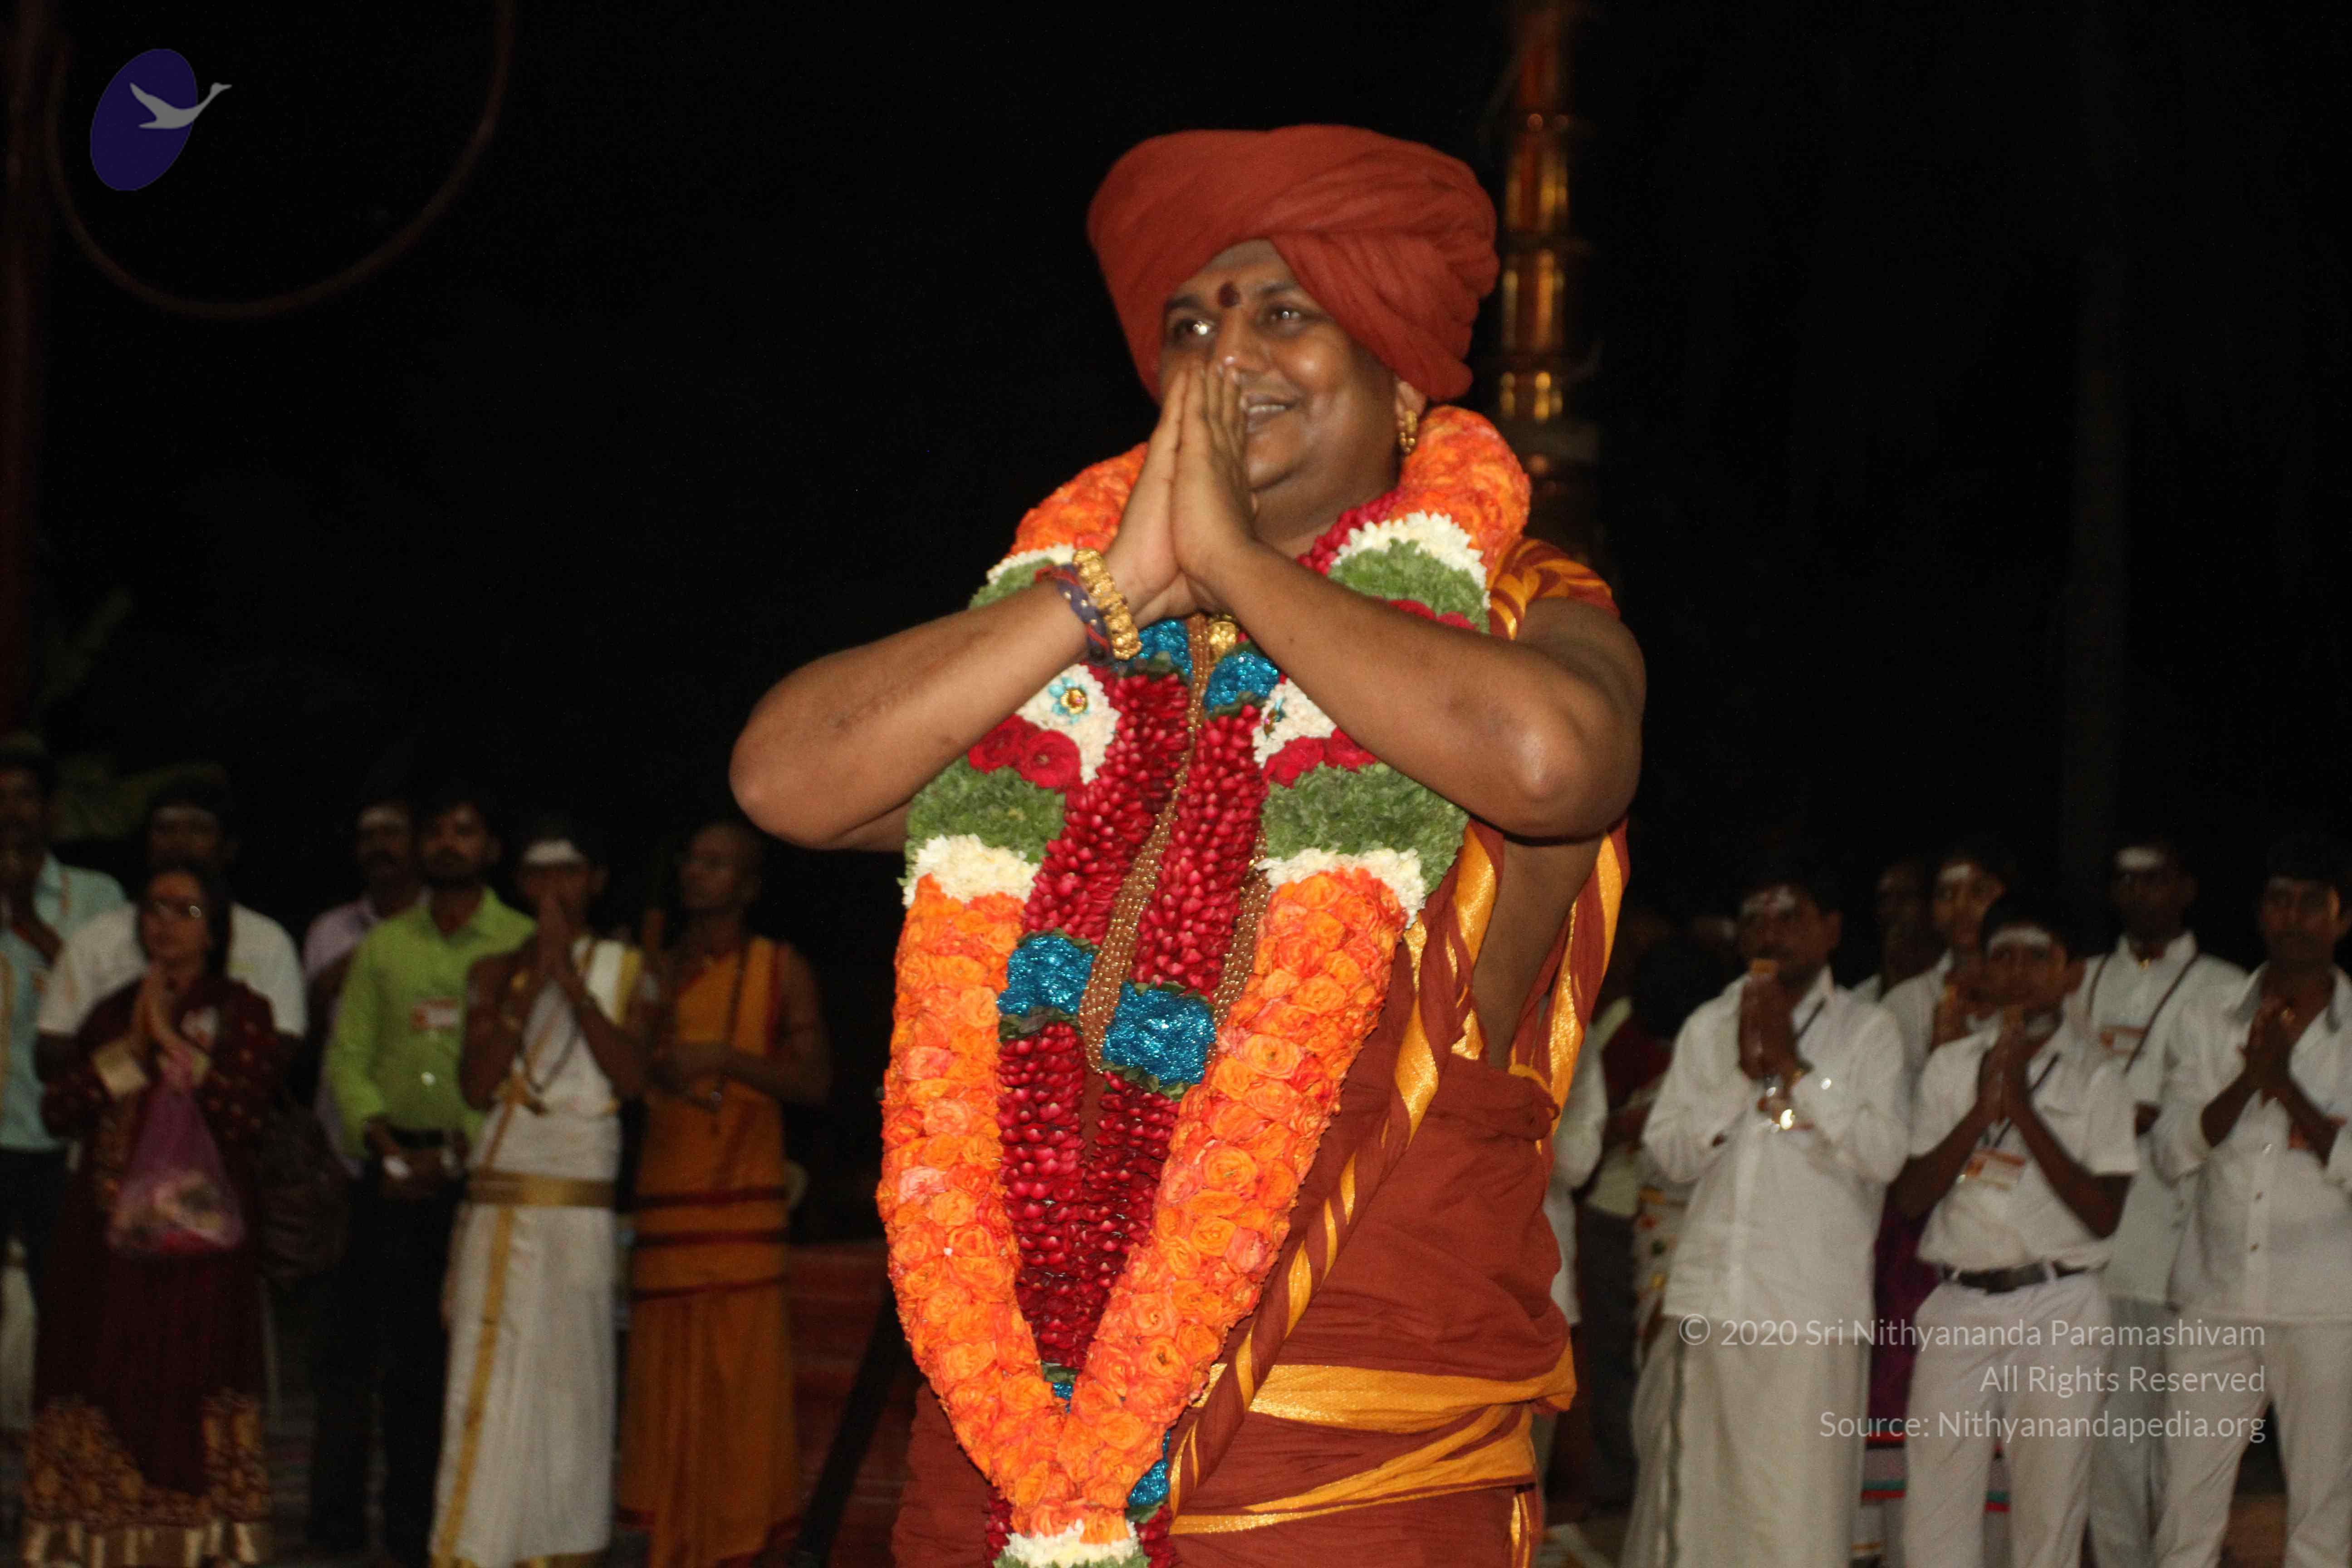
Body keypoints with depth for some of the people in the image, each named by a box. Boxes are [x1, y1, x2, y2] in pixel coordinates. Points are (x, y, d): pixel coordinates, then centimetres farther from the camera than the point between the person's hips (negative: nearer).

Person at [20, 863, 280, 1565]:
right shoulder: (112, 1012, 16)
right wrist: (131, 1046, -5)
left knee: (190, 1386, -8)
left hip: (199, 1232, -3)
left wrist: (171, 1041, -9)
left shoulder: (242, 1012, 5)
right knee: (102, 1380, -2)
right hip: (108, 1231, 3)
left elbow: (242, 1111, -11)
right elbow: (58, 1110, 4)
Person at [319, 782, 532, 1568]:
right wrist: (384, 1142, -5)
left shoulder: (523, 945, 3)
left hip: (481, 1171, -3)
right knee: (398, 1343, 1)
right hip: (393, 1169, 3)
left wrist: (454, 1152, -12)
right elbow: (347, 1055, 11)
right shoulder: (383, 945, 15)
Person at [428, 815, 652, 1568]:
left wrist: (571, 983, -10)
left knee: (574, 1373, 1)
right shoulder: (495, 972, 10)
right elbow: (478, 1084, -2)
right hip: (500, 1198, 0)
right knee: (490, 1373, -6)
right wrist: (531, 984, -7)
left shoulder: (625, 970, 9)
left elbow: (631, 1075, -6)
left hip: (582, 1201, 0)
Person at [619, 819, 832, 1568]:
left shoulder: (780, 970, 7)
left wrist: (724, 1061, -16)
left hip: (742, 1207, -3)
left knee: (740, 1382, -8)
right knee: (662, 1388, -1)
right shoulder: (656, 972, 17)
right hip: (663, 1206, 3)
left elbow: (814, 1080, -3)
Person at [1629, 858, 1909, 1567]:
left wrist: (1793, 1068, -9)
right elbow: (1669, 1150, 6)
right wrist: (1745, 1074, -5)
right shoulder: (1709, 1027, 15)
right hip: (1712, 1295, 4)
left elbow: (1884, 1153, -9)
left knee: (1801, 1499, -7)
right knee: (1703, 1496, 5)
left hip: (1813, 1303, -4)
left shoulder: (1867, 1029, 3)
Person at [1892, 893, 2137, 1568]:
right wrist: (1983, 1109, -9)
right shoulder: (1951, 1066, 12)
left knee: (2050, 1510, 0)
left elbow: (2102, 1214, -7)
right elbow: (1911, 1195, 4)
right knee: (1936, 1513, -3)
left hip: (2058, 1313, -2)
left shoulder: (2095, 1077, 3)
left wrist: (2022, 1108, -11)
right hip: (1960, 1306, 2)